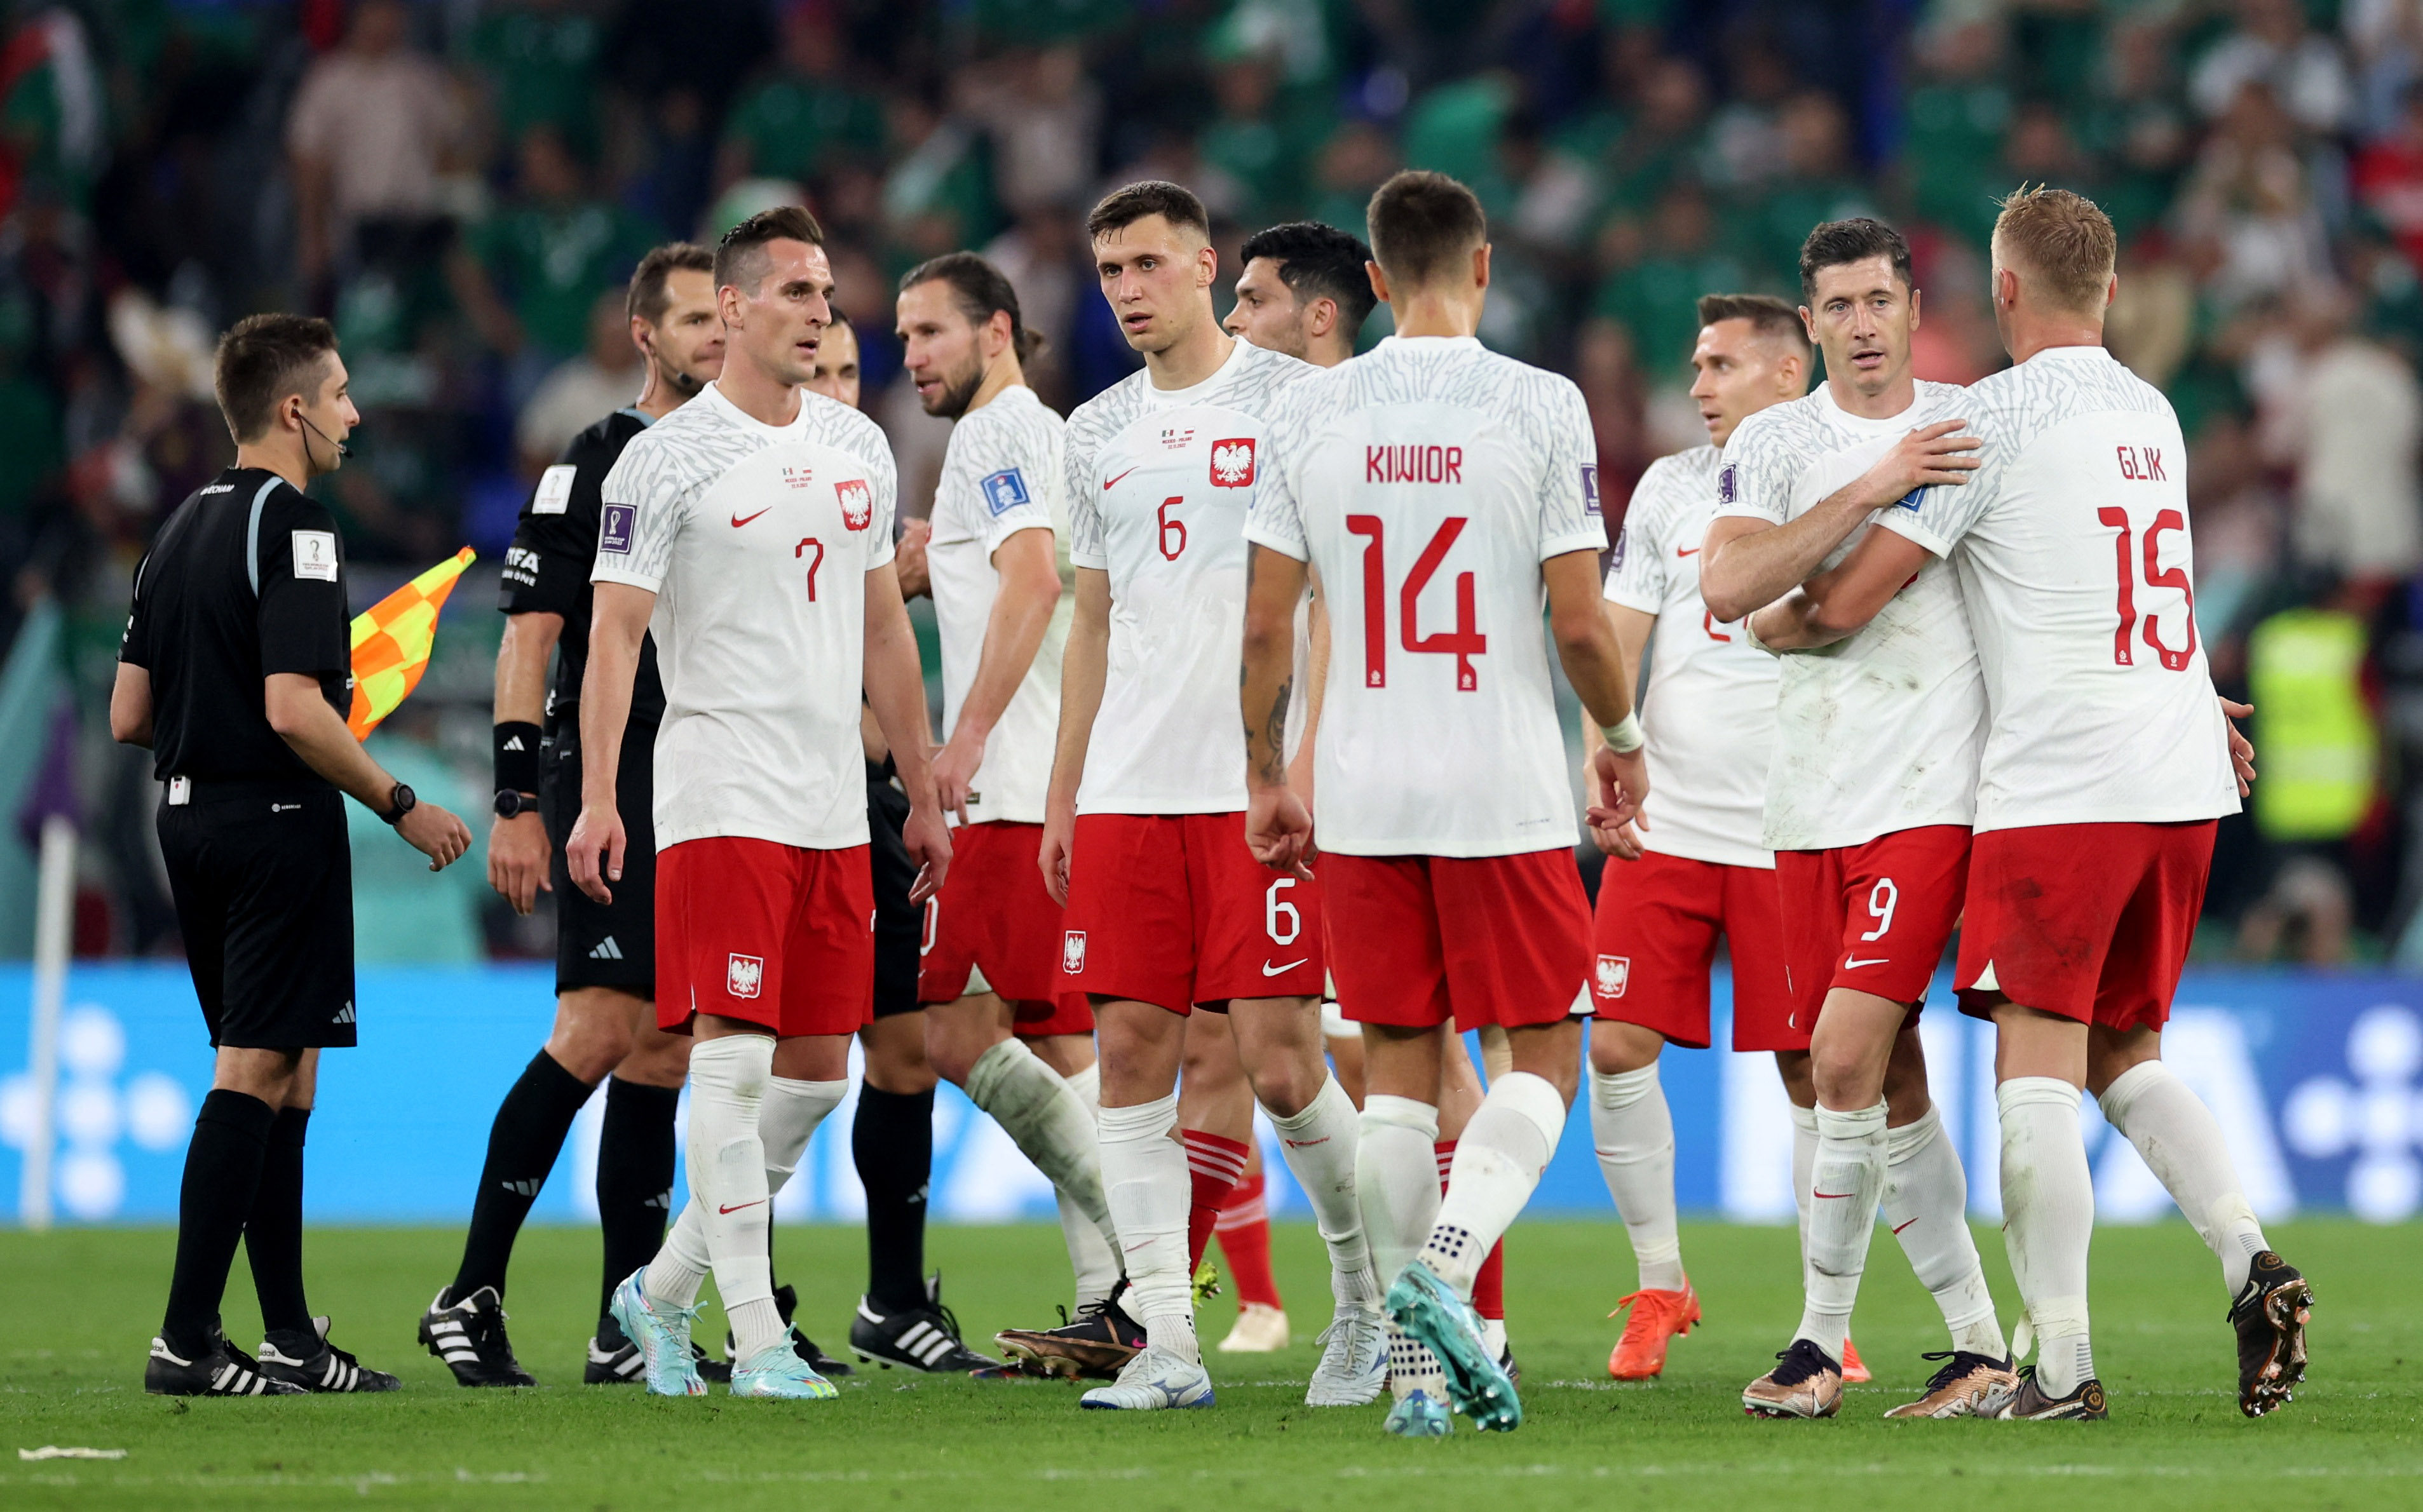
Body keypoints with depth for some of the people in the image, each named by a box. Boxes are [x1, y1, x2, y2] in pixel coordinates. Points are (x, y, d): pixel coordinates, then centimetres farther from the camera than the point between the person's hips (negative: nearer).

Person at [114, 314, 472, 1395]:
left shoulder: (183, 527, 14)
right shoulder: (290, 524, -12)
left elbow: (128, 716, 14)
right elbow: (293, 709, -21)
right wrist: (400, 806, -12)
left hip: (190, 819, 9)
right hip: (277, 821, -9)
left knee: (280, 1073, 13)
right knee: (257, 1071, -8)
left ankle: (291, 1338, 15)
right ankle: (186, 1340, -12)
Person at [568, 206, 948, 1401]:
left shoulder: (856, 448, 14)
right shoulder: (670, 458, -6)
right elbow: (615, 632, -9)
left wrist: (923, 796, 19)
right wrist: (596, 798, -19)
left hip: (835, 805, 7)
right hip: (722, 796, -7)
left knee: (818, 1069, 7)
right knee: (735, 1053, -11)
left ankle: (664, 1291, 21)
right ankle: (756, 1336, -8)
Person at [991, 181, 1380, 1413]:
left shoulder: (1295, 400, -1)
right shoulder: (1097, 432, 16)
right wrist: (1063, 792, 17)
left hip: (1262, 789, -5)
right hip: (1127, 792, 5)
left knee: (1278, 1059, -7)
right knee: (1131, 1046, -1)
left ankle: (1368, 1294, 15)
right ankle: (1163, 1344, 2)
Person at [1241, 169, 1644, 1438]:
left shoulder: (1309, 415, 2)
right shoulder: (1541, 407, -7)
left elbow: (1264, 628, 3)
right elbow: (1579, 625, -7)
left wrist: (1265, 777, 16)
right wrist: (1625, 741, 11)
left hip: (1362, 797, 3)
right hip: (1505, 795, -3)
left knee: (1397, 1071, 9)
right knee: (1542, 1054, 8)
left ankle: (1417, 1368, 8)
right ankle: (1446, 1266, -16)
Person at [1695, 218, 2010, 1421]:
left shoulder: (1976, 428, 7)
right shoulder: (1777, 443, 6)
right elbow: (1728, 589, -13)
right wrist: (1872, 489, -18)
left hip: (1931, 792, -2)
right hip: (1812, 802, 2)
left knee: (1845, 1058, -14)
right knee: (1889, 1085, 5)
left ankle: (1822, 1340, -6)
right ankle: (1979, 1343, 13)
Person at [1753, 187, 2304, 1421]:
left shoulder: (1994, 418, -8)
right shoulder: (2154, 418, 14)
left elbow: (1841, 606, -7)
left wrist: (1759, 623, 12)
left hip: (2059, 786, -7)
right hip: (2183, 783, 7)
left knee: (2038, 1069, -4)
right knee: (2126, 1057, 16)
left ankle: (2060, 1359, -9)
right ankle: (2250, 1264, -3)